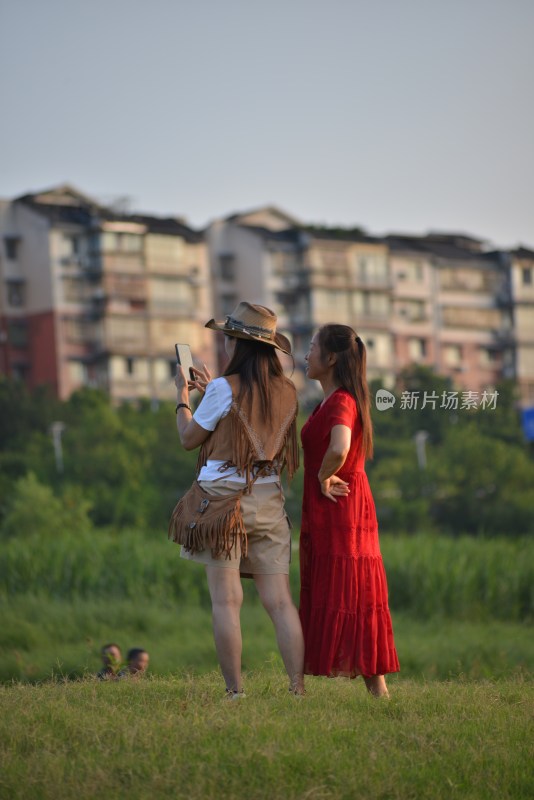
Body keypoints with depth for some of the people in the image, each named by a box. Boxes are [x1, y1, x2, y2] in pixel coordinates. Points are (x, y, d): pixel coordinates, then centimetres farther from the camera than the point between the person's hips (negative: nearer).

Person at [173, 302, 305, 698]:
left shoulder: (225, 388, -10)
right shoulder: (287, 391, 8)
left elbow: (189, 437, 0)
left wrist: (183, 395, 15)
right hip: (268, 499, 5)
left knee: (226, 601, -3)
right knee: (280, 601, 4)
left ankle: (235, 692, -6)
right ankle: (298, 687, -2)